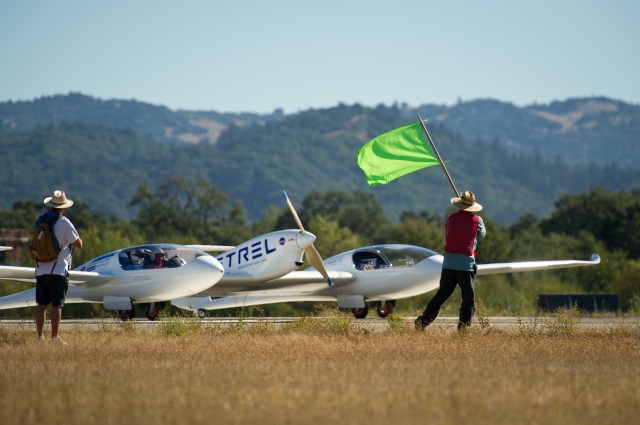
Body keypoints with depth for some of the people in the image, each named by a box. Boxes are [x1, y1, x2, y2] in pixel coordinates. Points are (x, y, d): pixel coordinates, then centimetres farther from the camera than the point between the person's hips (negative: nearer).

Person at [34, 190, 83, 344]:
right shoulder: (64, 223, -11)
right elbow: (78, 244, -6)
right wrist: (76, 234, 12)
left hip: (41, 270, 6)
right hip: (58, 270, -6)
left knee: (41, 304, 10)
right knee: (57, 305, -5)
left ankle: (40, 335, 11)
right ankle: (54, 337, -8)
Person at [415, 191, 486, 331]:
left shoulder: (451, 218, 4)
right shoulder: (476, 220, -1)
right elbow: (482, 234, 21)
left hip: (448, 263, 3)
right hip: (466, 263, -3)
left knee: (441, 295, 11)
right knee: (468, 298, 6)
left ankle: (423, 321, 7)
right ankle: (464, 326, -2)